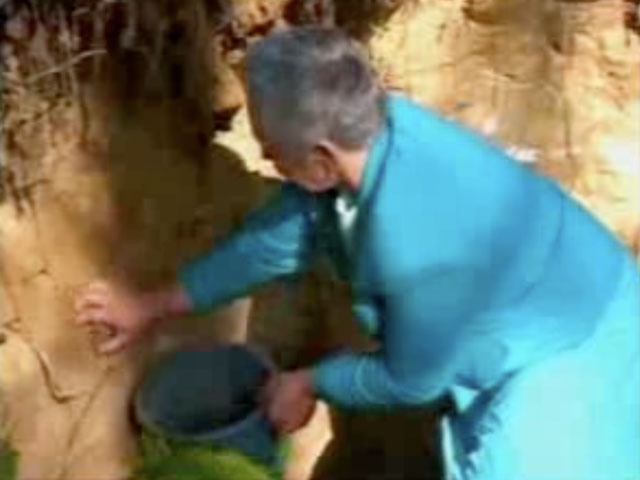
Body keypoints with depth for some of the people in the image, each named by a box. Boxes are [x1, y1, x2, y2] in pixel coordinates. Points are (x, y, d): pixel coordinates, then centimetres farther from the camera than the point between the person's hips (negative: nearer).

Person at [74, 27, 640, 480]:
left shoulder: (419, 247, -43)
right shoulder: (370, 129, -18)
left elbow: (410, 379, -23)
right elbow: (278, 236, -3)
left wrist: (309, 383, -5)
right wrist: (155, 305, 5)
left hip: (573, 353, -7)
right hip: (518, 319, 8)